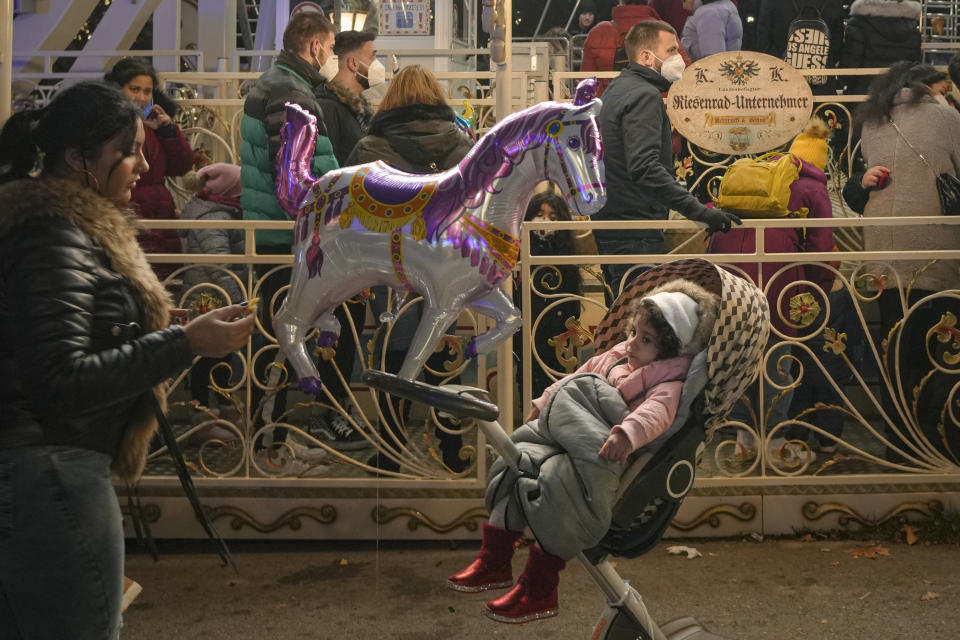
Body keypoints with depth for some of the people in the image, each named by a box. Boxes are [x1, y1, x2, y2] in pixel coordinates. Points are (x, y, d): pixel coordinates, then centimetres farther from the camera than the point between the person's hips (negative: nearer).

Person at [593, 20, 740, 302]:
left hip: (611, 224, 11)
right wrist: (699, 210, -31)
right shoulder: (644, 95, -14)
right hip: (635, 235, -11)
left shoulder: (617, 89, 17)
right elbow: (645, 168, -28)